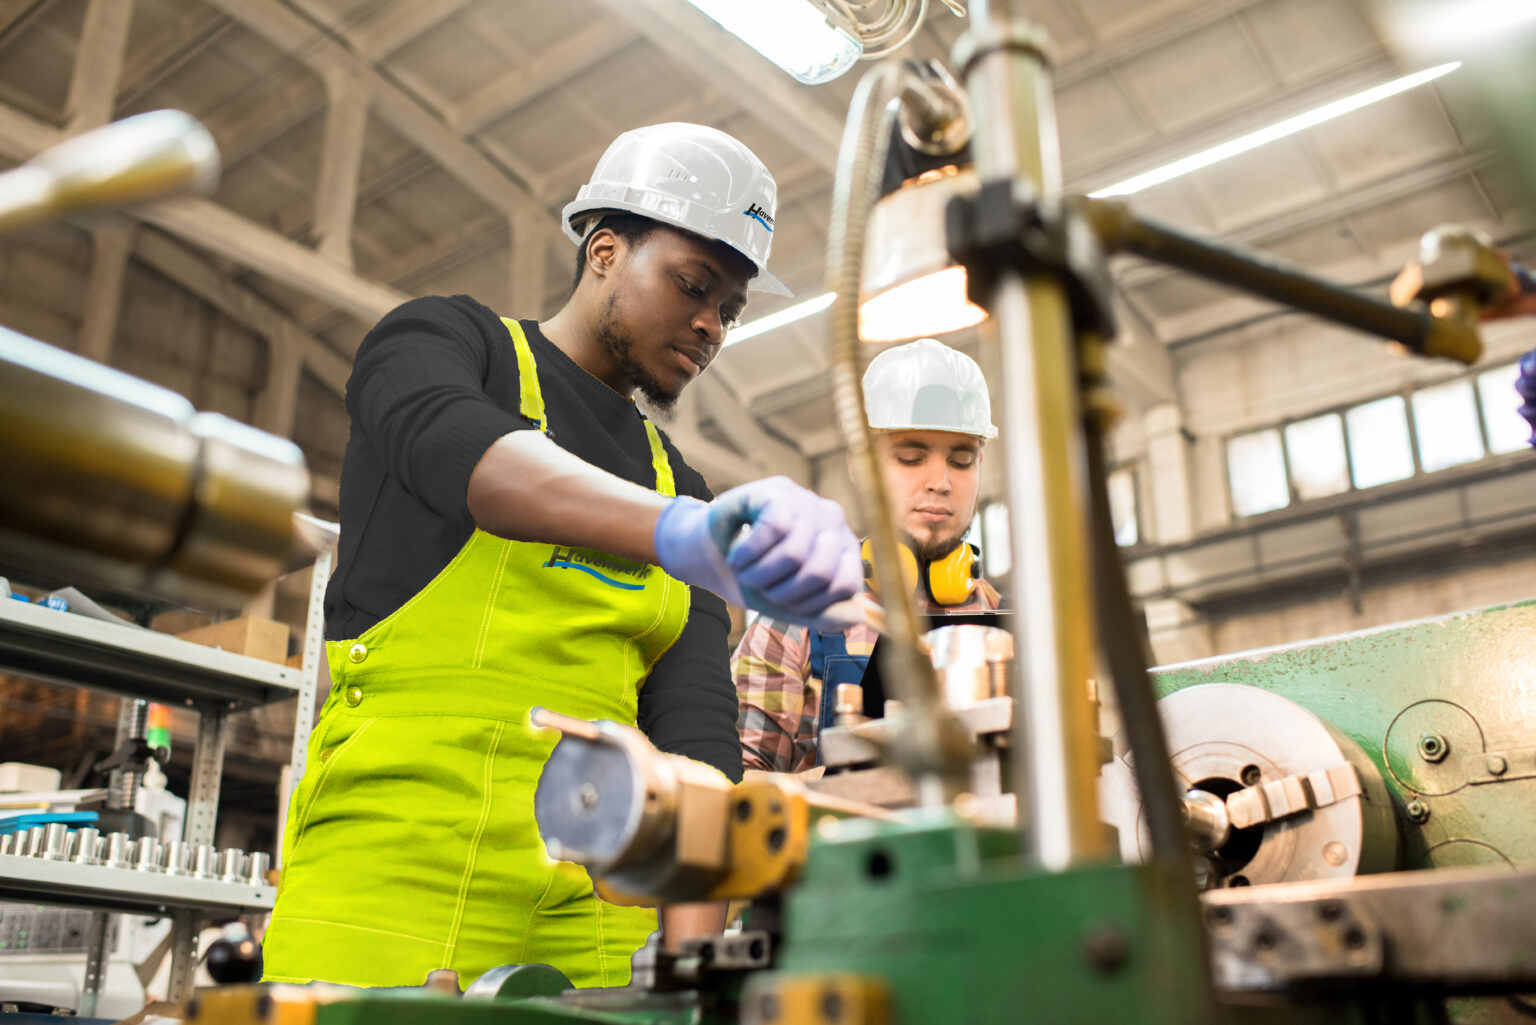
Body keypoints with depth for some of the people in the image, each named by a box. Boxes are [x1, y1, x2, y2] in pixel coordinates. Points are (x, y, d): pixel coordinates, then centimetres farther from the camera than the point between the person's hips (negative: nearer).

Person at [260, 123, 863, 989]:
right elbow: (458, 450, -19)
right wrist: (682, 531, -37)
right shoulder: (443, 340, 7)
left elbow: (694, 726, 5)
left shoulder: (679, 484, 17)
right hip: (393, 858, -4)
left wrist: (695, 950, -10)